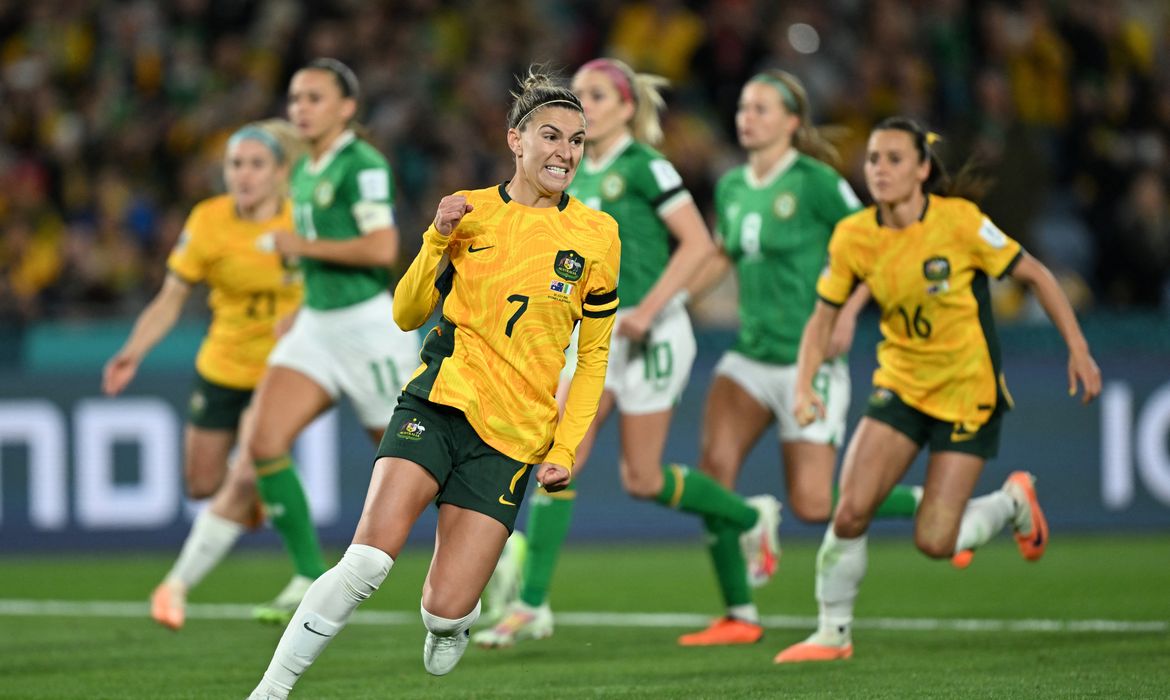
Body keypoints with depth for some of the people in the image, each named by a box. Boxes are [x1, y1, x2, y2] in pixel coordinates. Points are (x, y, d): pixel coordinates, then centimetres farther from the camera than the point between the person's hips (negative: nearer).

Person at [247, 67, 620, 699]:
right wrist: (438, 241, -4)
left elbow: (594, 353, 12)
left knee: (446, 610, -9)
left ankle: (449, 627, 29)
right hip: (439, 403, 0)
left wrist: (566, 447, 4)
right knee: (367, 561, -23)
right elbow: (407, 315, 13)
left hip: (513, 440, 0)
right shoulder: (470, 212, 7)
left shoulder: (596, 234, 6)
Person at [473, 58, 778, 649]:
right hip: (594, 333, 7)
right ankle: (531, 604, -8)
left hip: (649, 334, -7)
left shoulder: (643, 166, -11)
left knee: (642, 479, 0)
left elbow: (698, 242, -16)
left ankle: (750, 519, 25)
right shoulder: (574, 173, 10)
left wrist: (648, 308, -21)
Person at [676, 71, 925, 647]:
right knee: (714, 465, -13)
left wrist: (847, 313, -18)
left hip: (807, 358, -6)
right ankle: (739, 615, -3)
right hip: (750, 355, 6)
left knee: (812, 505, -7)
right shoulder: (732, 187, 7)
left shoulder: (815, 182, -12)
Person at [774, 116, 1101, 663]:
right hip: (901, 386, 3)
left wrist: (1078, 350, -6)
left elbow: (1034, 275, -5)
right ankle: (833, 633, 6)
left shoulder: (959, 221, -17)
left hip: (969, 391, -3)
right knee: (851, 511, -14)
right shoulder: (853, 237, -7)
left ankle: (1014, 502, 23)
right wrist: (804, 388, -10)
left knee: (934, 542, -9)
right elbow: (823, 316, 4)